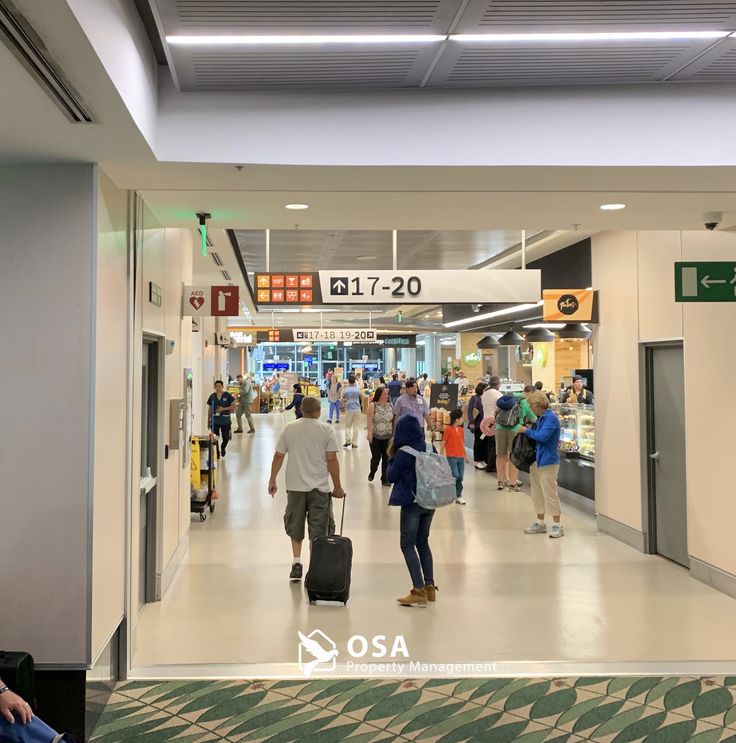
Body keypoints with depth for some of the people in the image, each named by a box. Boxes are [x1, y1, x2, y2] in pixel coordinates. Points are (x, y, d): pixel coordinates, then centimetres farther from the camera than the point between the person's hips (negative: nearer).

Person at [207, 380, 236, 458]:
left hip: (225, 420, -1)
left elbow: (233, 406, -4)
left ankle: (223, 448, 40)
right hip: (215, 421, 1)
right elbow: (209, 410, 9)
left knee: (226, 438, 8)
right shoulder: (212, 397, 3)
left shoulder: (227, 395, -4)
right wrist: (208, 421, 9)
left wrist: (223, 409, -17)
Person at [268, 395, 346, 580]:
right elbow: (332, 459, -8)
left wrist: (272, 480, 12)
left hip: (295, 486, 2)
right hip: (319, 488, -2)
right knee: (318, 529, 6)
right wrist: (337, 486, -1)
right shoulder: (327, 430, -5)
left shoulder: (289, 428, 2)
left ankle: (296, 563, 13)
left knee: (295, 527, 17)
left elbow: (278, 456, 2)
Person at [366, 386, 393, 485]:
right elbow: (369, 420, -11)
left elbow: (393, 420, 11)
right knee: (376, 458, 2)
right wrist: (370, 433, -18)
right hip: (375, 437, -3)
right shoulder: (373, 405, -6)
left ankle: (384, 479, 13)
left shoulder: (390, 405, 7)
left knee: (386, 458, 3)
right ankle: (372, 473, 31)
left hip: (387, 437, 4)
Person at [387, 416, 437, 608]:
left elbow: (391, 477, -5)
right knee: (422, 542, 18)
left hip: (411, 503, -6)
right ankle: (430, 587, 20)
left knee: (407, 545, 2)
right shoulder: (429, 448, 0)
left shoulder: (403, 453, -15)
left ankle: (419, 591, -5)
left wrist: (392, 456, 4)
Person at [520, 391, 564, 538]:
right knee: (537, 494, 15)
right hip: (536, 460, 10)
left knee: (550, 494, -5)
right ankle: (540, 523, 25)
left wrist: (527, 431, -11)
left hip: (548, 462, -10)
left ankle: (557, 526, 3)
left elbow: (543, 436, -23)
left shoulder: (551, 418, -15)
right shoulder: (540, 418, 13)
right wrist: (528, 430, 2)